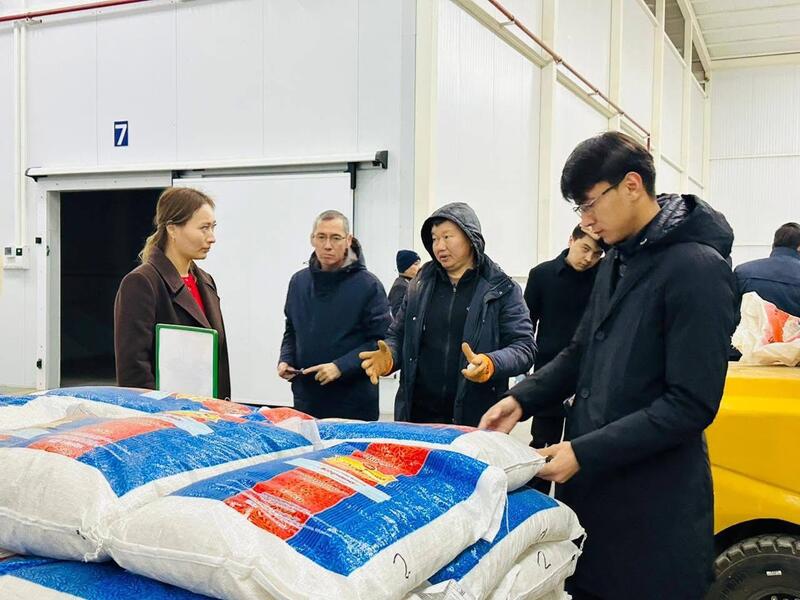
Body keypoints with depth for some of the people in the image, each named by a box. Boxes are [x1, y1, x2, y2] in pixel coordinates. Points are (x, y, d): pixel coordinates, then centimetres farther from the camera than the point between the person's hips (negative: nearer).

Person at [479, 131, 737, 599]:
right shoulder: (618, 260, 9)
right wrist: (520, 401, 2)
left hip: (655, 507, -7)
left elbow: (692, 404, -20)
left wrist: (585, 453, -21)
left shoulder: (698, 269, -17)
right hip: (590, 486, 7)